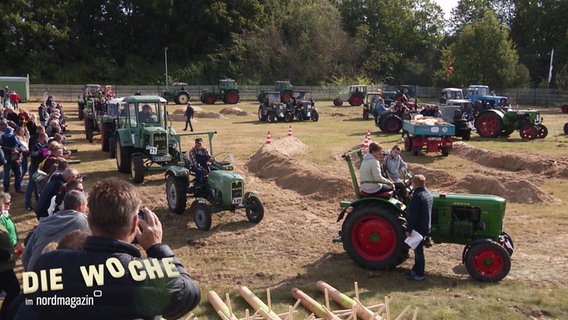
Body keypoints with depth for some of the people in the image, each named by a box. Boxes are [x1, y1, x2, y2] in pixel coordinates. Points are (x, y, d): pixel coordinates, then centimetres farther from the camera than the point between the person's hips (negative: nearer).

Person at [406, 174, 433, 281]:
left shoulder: (417, 196, -23)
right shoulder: (427, 193, 6)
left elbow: (413, 215, -24)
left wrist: (409, 229, -19)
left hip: (418, 228, -9)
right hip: (425, 227, 9)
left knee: (418, 250, 1)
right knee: (418, 249, 21)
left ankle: (419, 274, 10)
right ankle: (416, 268, 34)